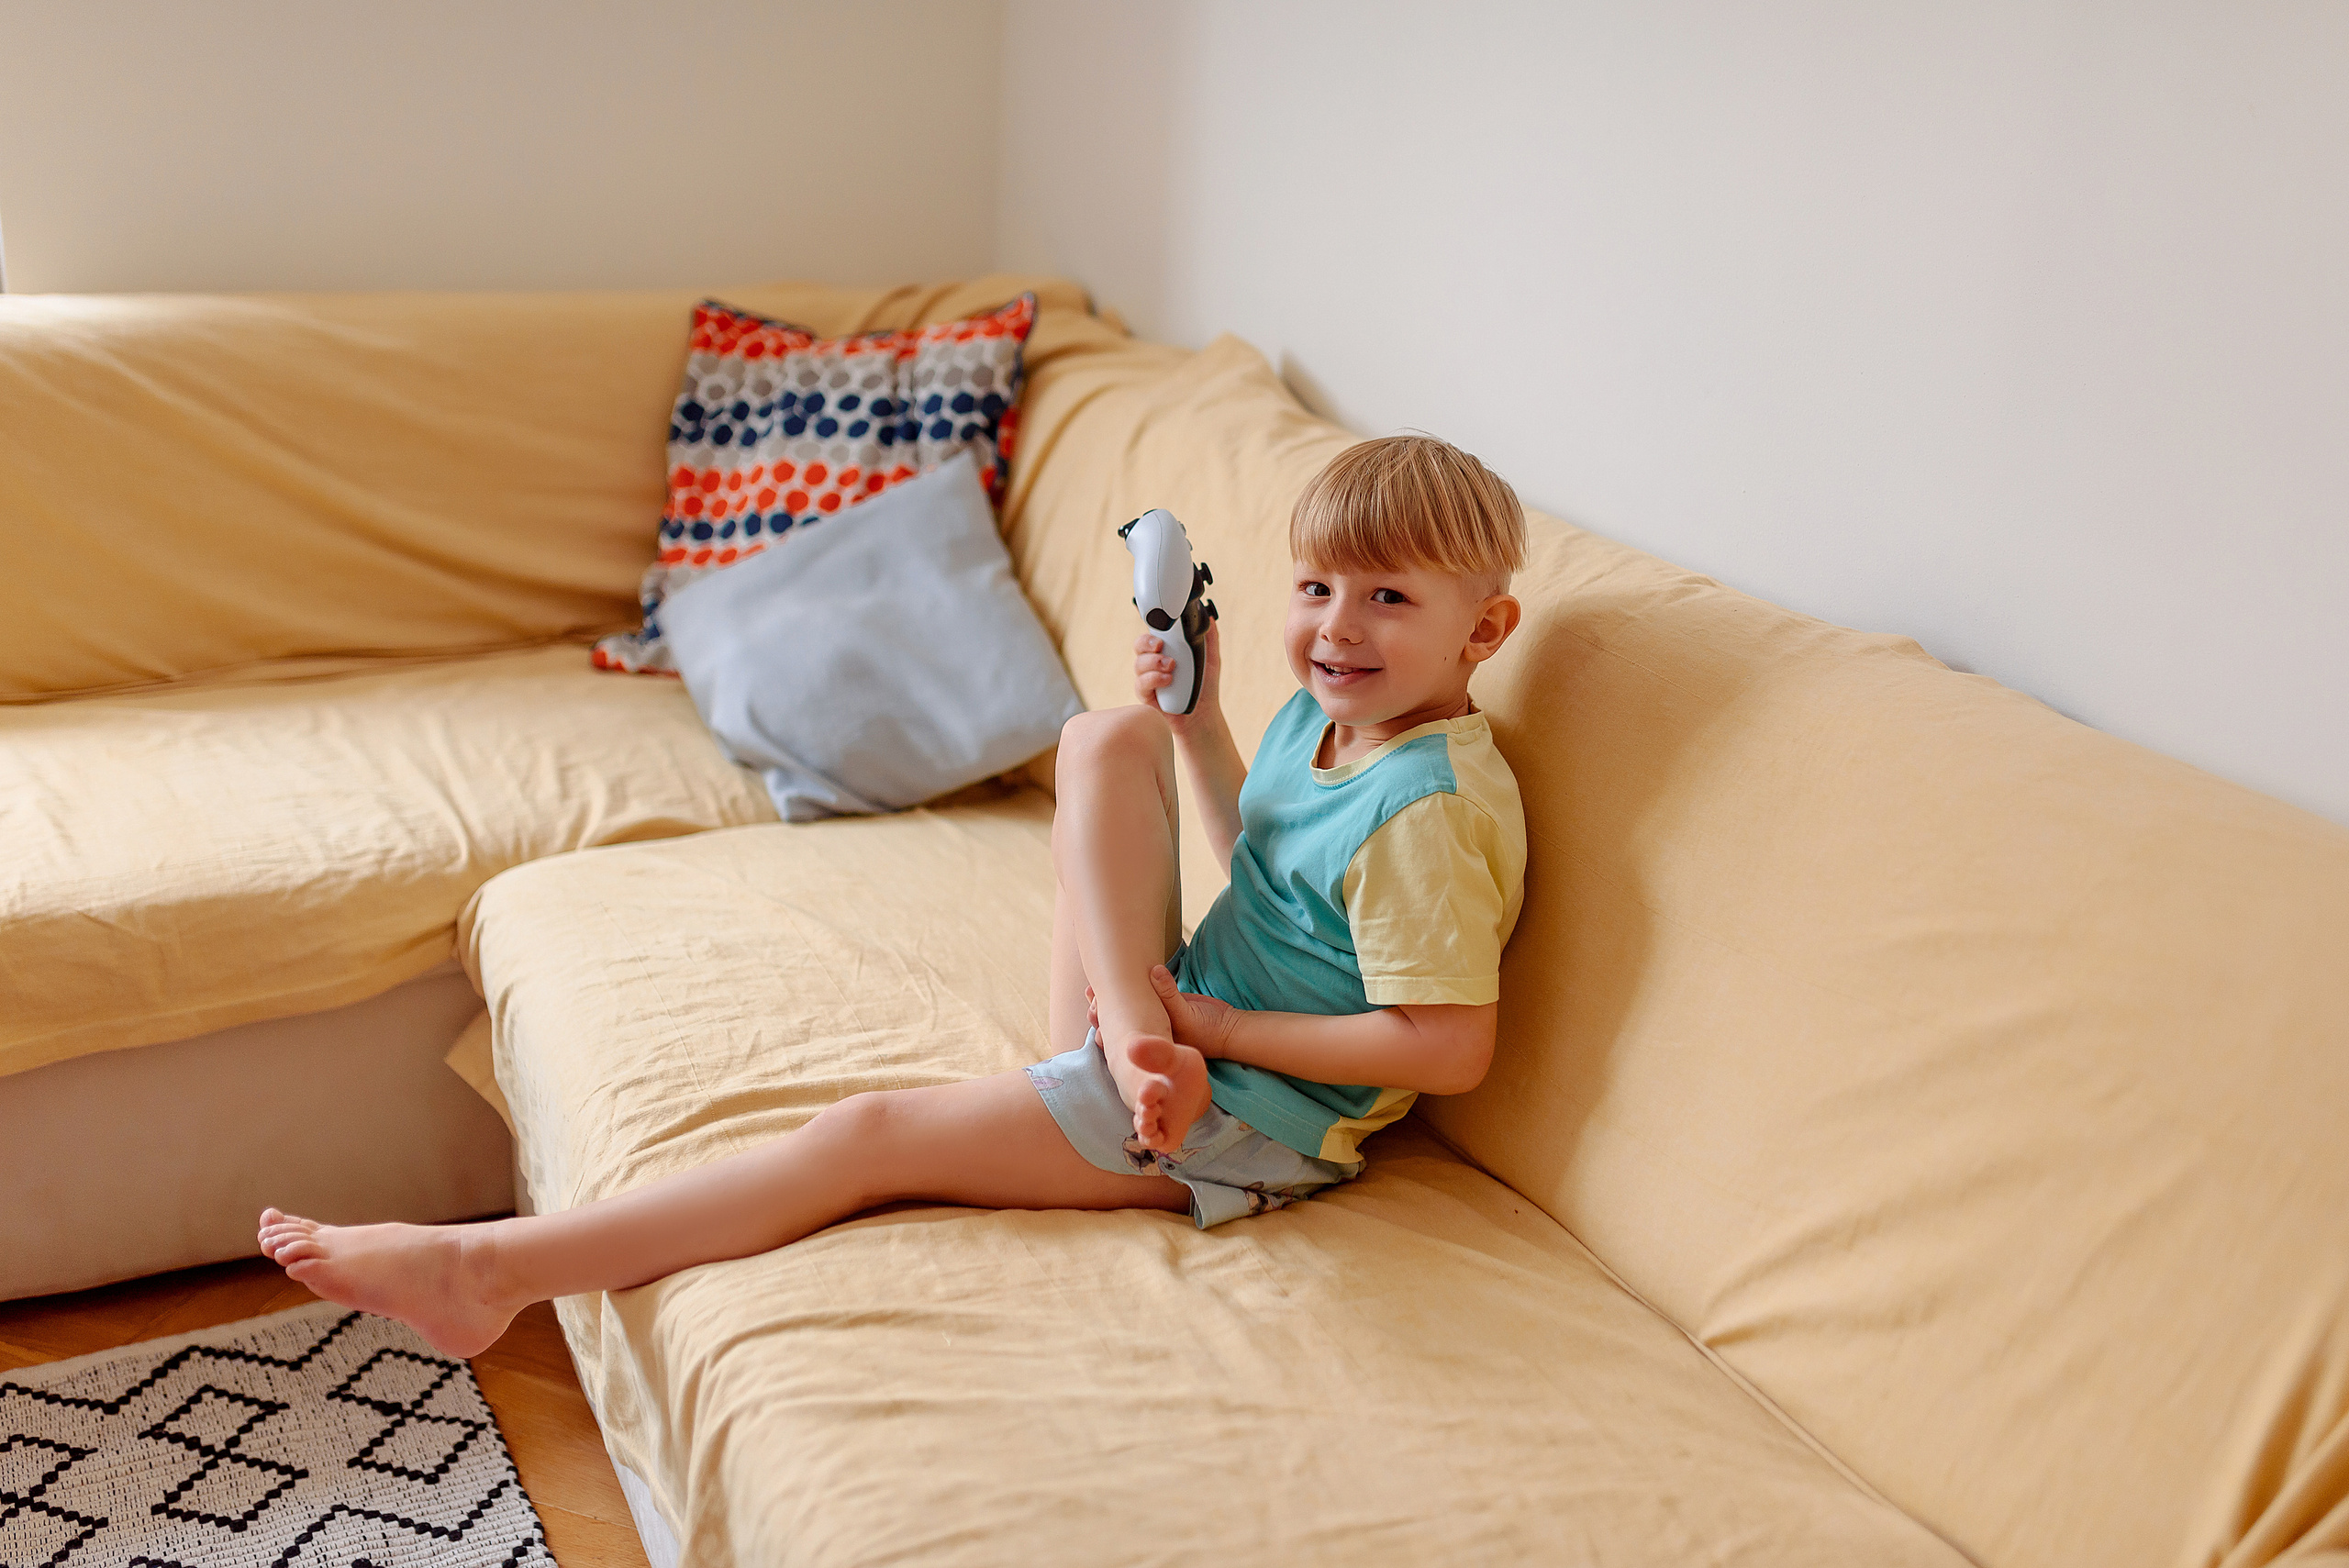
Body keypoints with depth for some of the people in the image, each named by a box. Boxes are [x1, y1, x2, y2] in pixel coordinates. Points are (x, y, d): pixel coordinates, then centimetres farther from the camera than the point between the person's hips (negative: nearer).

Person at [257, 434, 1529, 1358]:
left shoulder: (1428, 811, -22)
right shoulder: (1320, 716, 5)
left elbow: (1450, 1049, -24)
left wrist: (1210, 1026, -20)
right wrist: (1199, 721, 8)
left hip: (1241, 1120, -8)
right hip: (1187, 1029, 8)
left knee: (873, 1135, -14)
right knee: (1110, 736, -5)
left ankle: (488, 1268, -9)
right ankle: (1117, 1035, -16)